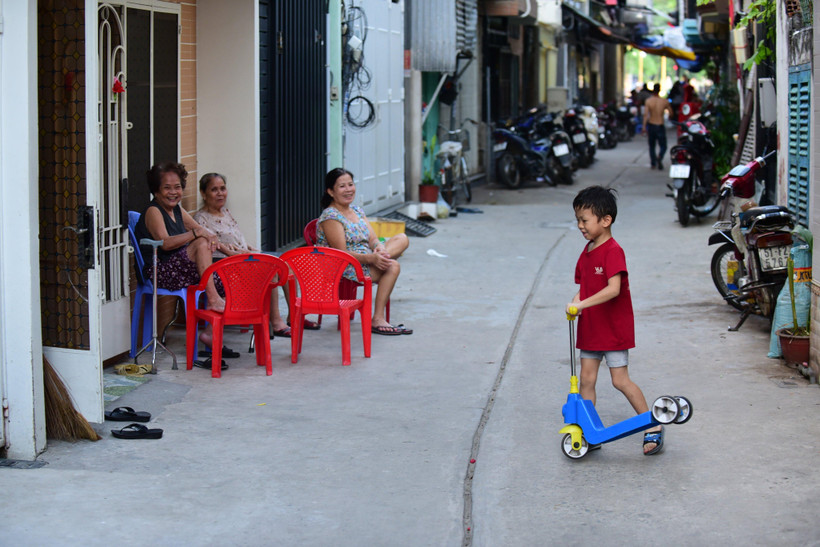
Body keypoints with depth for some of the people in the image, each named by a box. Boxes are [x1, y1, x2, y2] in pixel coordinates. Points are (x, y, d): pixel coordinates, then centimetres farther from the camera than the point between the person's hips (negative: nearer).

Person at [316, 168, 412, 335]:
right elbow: (341, 254, -20)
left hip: (365, 261, 9)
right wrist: (371, 258, -31)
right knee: (392, 266, -26)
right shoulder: (330, 217, -13)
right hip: (341, 270, -9)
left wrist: (379, 248, -17)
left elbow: (372, 239, 8)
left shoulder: (357, 211, 14)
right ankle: (377, 320, -26)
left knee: (402, 238, -1)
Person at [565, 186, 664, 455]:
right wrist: (575, 304, -9)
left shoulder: (613, 251, -18)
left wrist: (583, 303, -33)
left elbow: (613, 289, -30)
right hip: (590, 327, 8)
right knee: (587, 378, 6)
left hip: (614, 328, -8)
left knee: (620, 380, -4)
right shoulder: (586, 252, 9)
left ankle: (653, 427, 9)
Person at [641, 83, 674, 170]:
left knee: (651, 146, 16)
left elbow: (645, 114, -15)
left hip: (651, 125, 1)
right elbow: (671, 113, 4)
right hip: (660, 126, -1)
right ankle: (659, 157, -22)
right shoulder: (664, 101, -4)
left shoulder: (648, 101, -6)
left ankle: (653, 163, 16)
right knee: (663, 146, 7)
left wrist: (644, 127, -16)